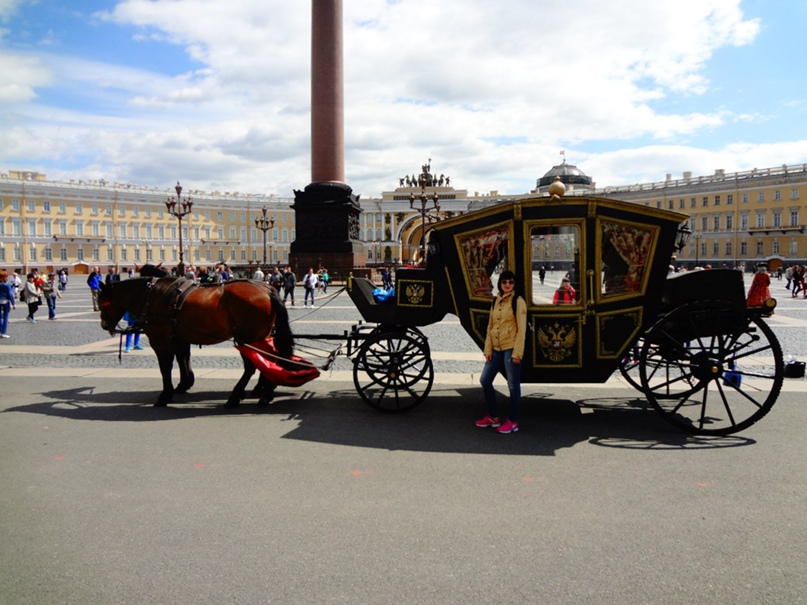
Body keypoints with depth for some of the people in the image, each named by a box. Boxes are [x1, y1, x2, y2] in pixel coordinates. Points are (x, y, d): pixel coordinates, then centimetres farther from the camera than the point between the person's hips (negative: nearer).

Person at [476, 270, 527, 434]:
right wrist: (488, 349, 5)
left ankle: (513, 421, 12)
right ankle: (493, 417, 23)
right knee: (485, 380, 9)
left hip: (510, 348, -7)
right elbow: (490, 327, 13)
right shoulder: (496, 301, 13)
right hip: (496, 348, 7)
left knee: (513, 385, 1)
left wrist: (517, 353, -15)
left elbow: (521, 329, -10)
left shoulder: (518, 301, -6)